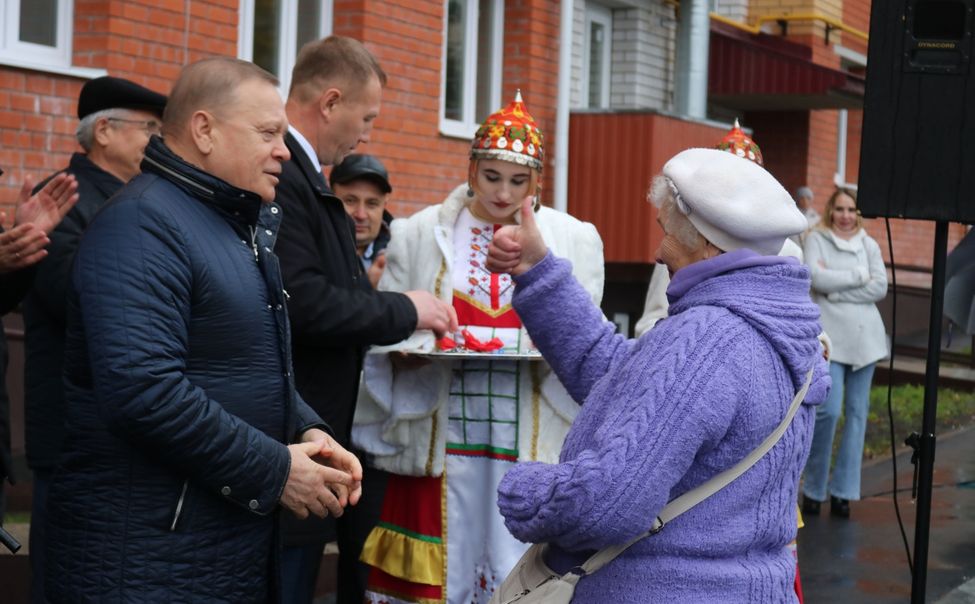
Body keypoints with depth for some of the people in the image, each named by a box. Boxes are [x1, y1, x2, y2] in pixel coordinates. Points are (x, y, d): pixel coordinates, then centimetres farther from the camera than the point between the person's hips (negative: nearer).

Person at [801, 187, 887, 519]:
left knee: (857, 411, 3)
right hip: (830, 335, -4)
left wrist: (836, 290, -8)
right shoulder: (816, 239, 4)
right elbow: (817, 279, -12)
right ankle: (813, 488, 4)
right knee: (828, 410, -13)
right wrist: (858, 276, -5)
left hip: (864, 335, 4)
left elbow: (880, 288, -1)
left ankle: (842, 491, 9)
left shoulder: (869, 245, 11)